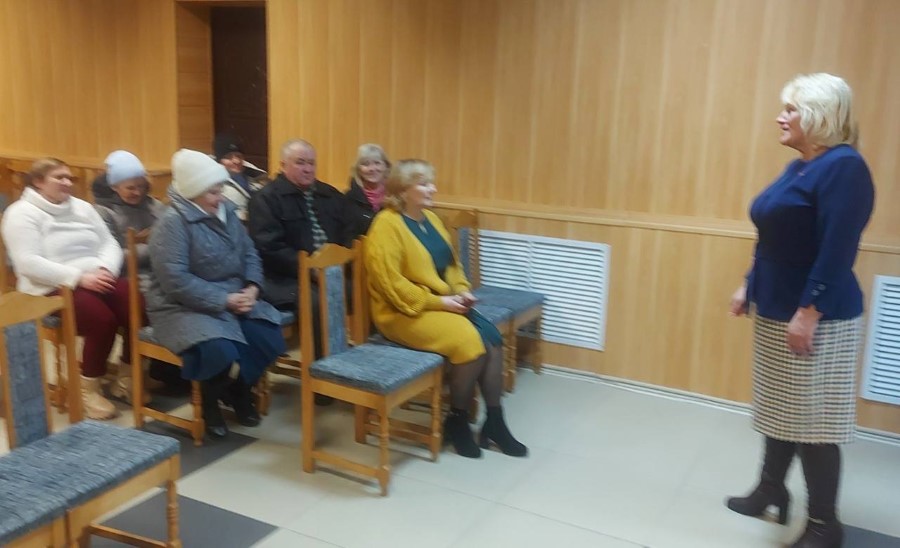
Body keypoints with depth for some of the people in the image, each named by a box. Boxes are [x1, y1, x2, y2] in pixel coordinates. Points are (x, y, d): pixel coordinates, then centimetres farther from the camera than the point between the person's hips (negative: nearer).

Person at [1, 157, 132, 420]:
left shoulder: (82, 207, 18)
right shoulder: (21, 214, -1)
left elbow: (110, 243, 12)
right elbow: (29, 263, -14)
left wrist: (105, 269, -11)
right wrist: (79, 278, -21)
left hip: (98, 280, 6)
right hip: (54, 290, -6)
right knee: (102, 319, -32)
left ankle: (127, 377, -1)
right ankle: (89, 388, -11)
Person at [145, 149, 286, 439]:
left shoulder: (226, 211, 7)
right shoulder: (173, 222, -15)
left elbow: (249, 253, 10)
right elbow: (176, 281, -24)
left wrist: (252, 287, -11)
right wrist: (225, 300, -24)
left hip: (233, 299, 7)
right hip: (185, 307, -6)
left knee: (268, 338, -16)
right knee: (220, 352, -32)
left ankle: (240, 389, 15)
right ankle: (210, 402, 4)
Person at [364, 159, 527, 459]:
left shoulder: (431, 219, 12)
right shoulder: (386, 225, -14)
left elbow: (453, 264, 21)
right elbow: (390, 283, -20)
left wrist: (462, 291, 1)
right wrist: (439, 301, -20)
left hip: (444, 304, 8)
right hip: (405, 311, -8)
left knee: (492, 338, -13)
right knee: (470, 342, -25)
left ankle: (494, 421, -2)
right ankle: (457, 420, -4)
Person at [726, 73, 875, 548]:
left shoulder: (843, 167, -17)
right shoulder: (798, 167, 13)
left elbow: (837, 251, -23)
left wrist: (808, 314, -24)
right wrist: (748, 288, 18)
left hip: (815, 318, -9)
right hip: (776, 312, 9)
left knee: (812, 420, 0)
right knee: (781, 410, 18)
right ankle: (770, 491, 33)